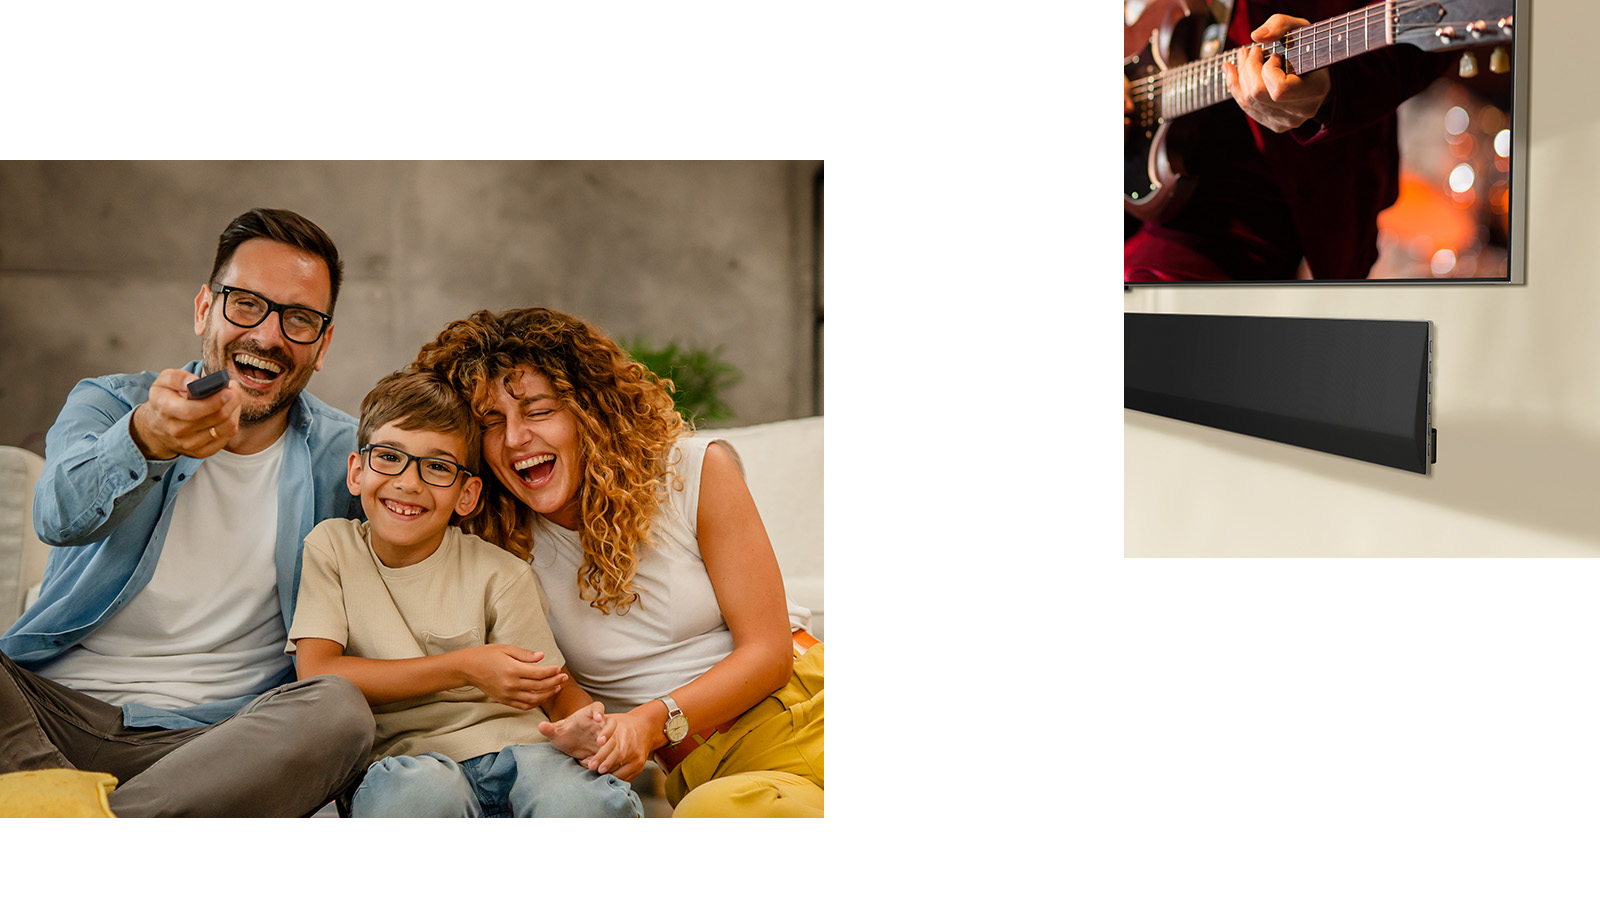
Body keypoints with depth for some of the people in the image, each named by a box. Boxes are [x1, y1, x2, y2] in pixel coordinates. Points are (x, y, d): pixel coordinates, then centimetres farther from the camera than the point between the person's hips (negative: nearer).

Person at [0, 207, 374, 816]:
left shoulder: (342, 456, 8)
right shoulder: (109, 402, 4)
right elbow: (61, 514, -20)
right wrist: (144, 440, -41)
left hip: (208, 736, 0)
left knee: (339, 710, -31)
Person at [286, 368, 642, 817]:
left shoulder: (500, 573, 6)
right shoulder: (331, 547, 8)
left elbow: (555, 688, 6)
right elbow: (316, 678, -3)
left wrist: (577, 727, -22)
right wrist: (466, 668, -10)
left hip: (511, 748, 0)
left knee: (585, 803, -35)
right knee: (421, 790, -38)